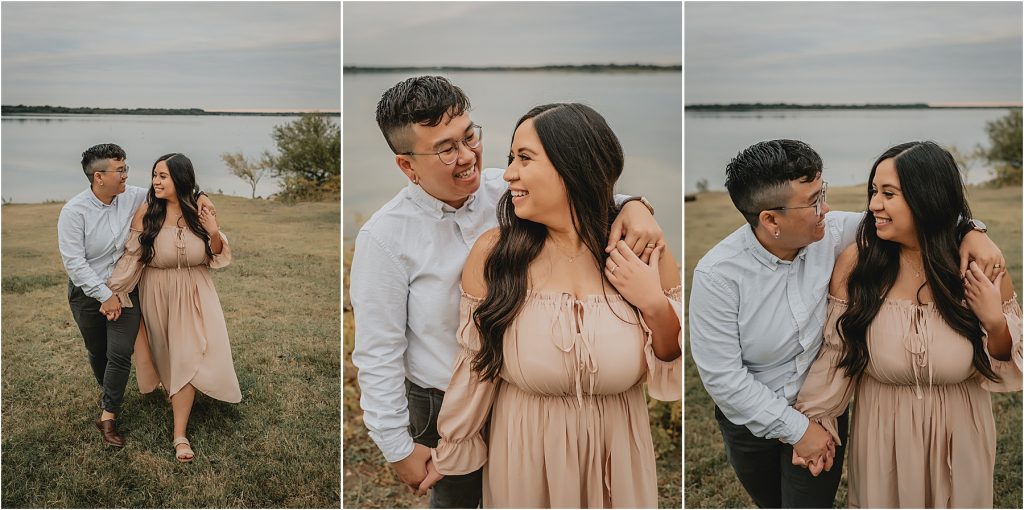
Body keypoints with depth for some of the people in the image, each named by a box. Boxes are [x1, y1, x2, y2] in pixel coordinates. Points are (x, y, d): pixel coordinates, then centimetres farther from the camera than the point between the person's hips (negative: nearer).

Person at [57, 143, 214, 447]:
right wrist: (104, 296, -22)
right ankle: (108, 392, 46)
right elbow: (74, 262, -20)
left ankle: (108, 415, 3)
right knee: (98, 352, 17)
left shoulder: (131, 198, -9)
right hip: (87, 293, -2)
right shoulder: (74, 211, -19)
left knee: (121, 352, -10)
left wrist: (198, 194, -13)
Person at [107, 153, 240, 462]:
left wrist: (215, 233, -19)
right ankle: (181, 399, 43)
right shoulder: (146, 212, -12)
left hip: (194, 294, 0)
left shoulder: (201, 208, -7)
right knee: (170, 355, 13)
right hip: (159, 295, 0)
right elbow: (131, 256, -7)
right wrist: (113, 291, -9)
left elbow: (216, 256, 1)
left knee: (187, 357, -5)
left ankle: (180, 433, 0)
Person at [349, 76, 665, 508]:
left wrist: (631, 206, -25)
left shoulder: (504, 190, -13)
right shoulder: (384, 238, -21)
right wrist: (397, 448, -12)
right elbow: (378, 355, -16)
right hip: (445, 409, -3)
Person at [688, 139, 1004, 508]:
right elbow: (722, 376, -26)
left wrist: (968, 230, -20)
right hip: (750, 418, -1)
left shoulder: (830, 232, -18)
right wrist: (795, 428, -22)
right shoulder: (717, 274, -29)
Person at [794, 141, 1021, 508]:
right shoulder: (856, 263, -16)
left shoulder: (981, 267, -14)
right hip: (882, 434, 0)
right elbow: (837, 350, -6)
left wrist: (994, 322, -22)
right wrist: (812, 421, -5)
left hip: (958, 435, 1)